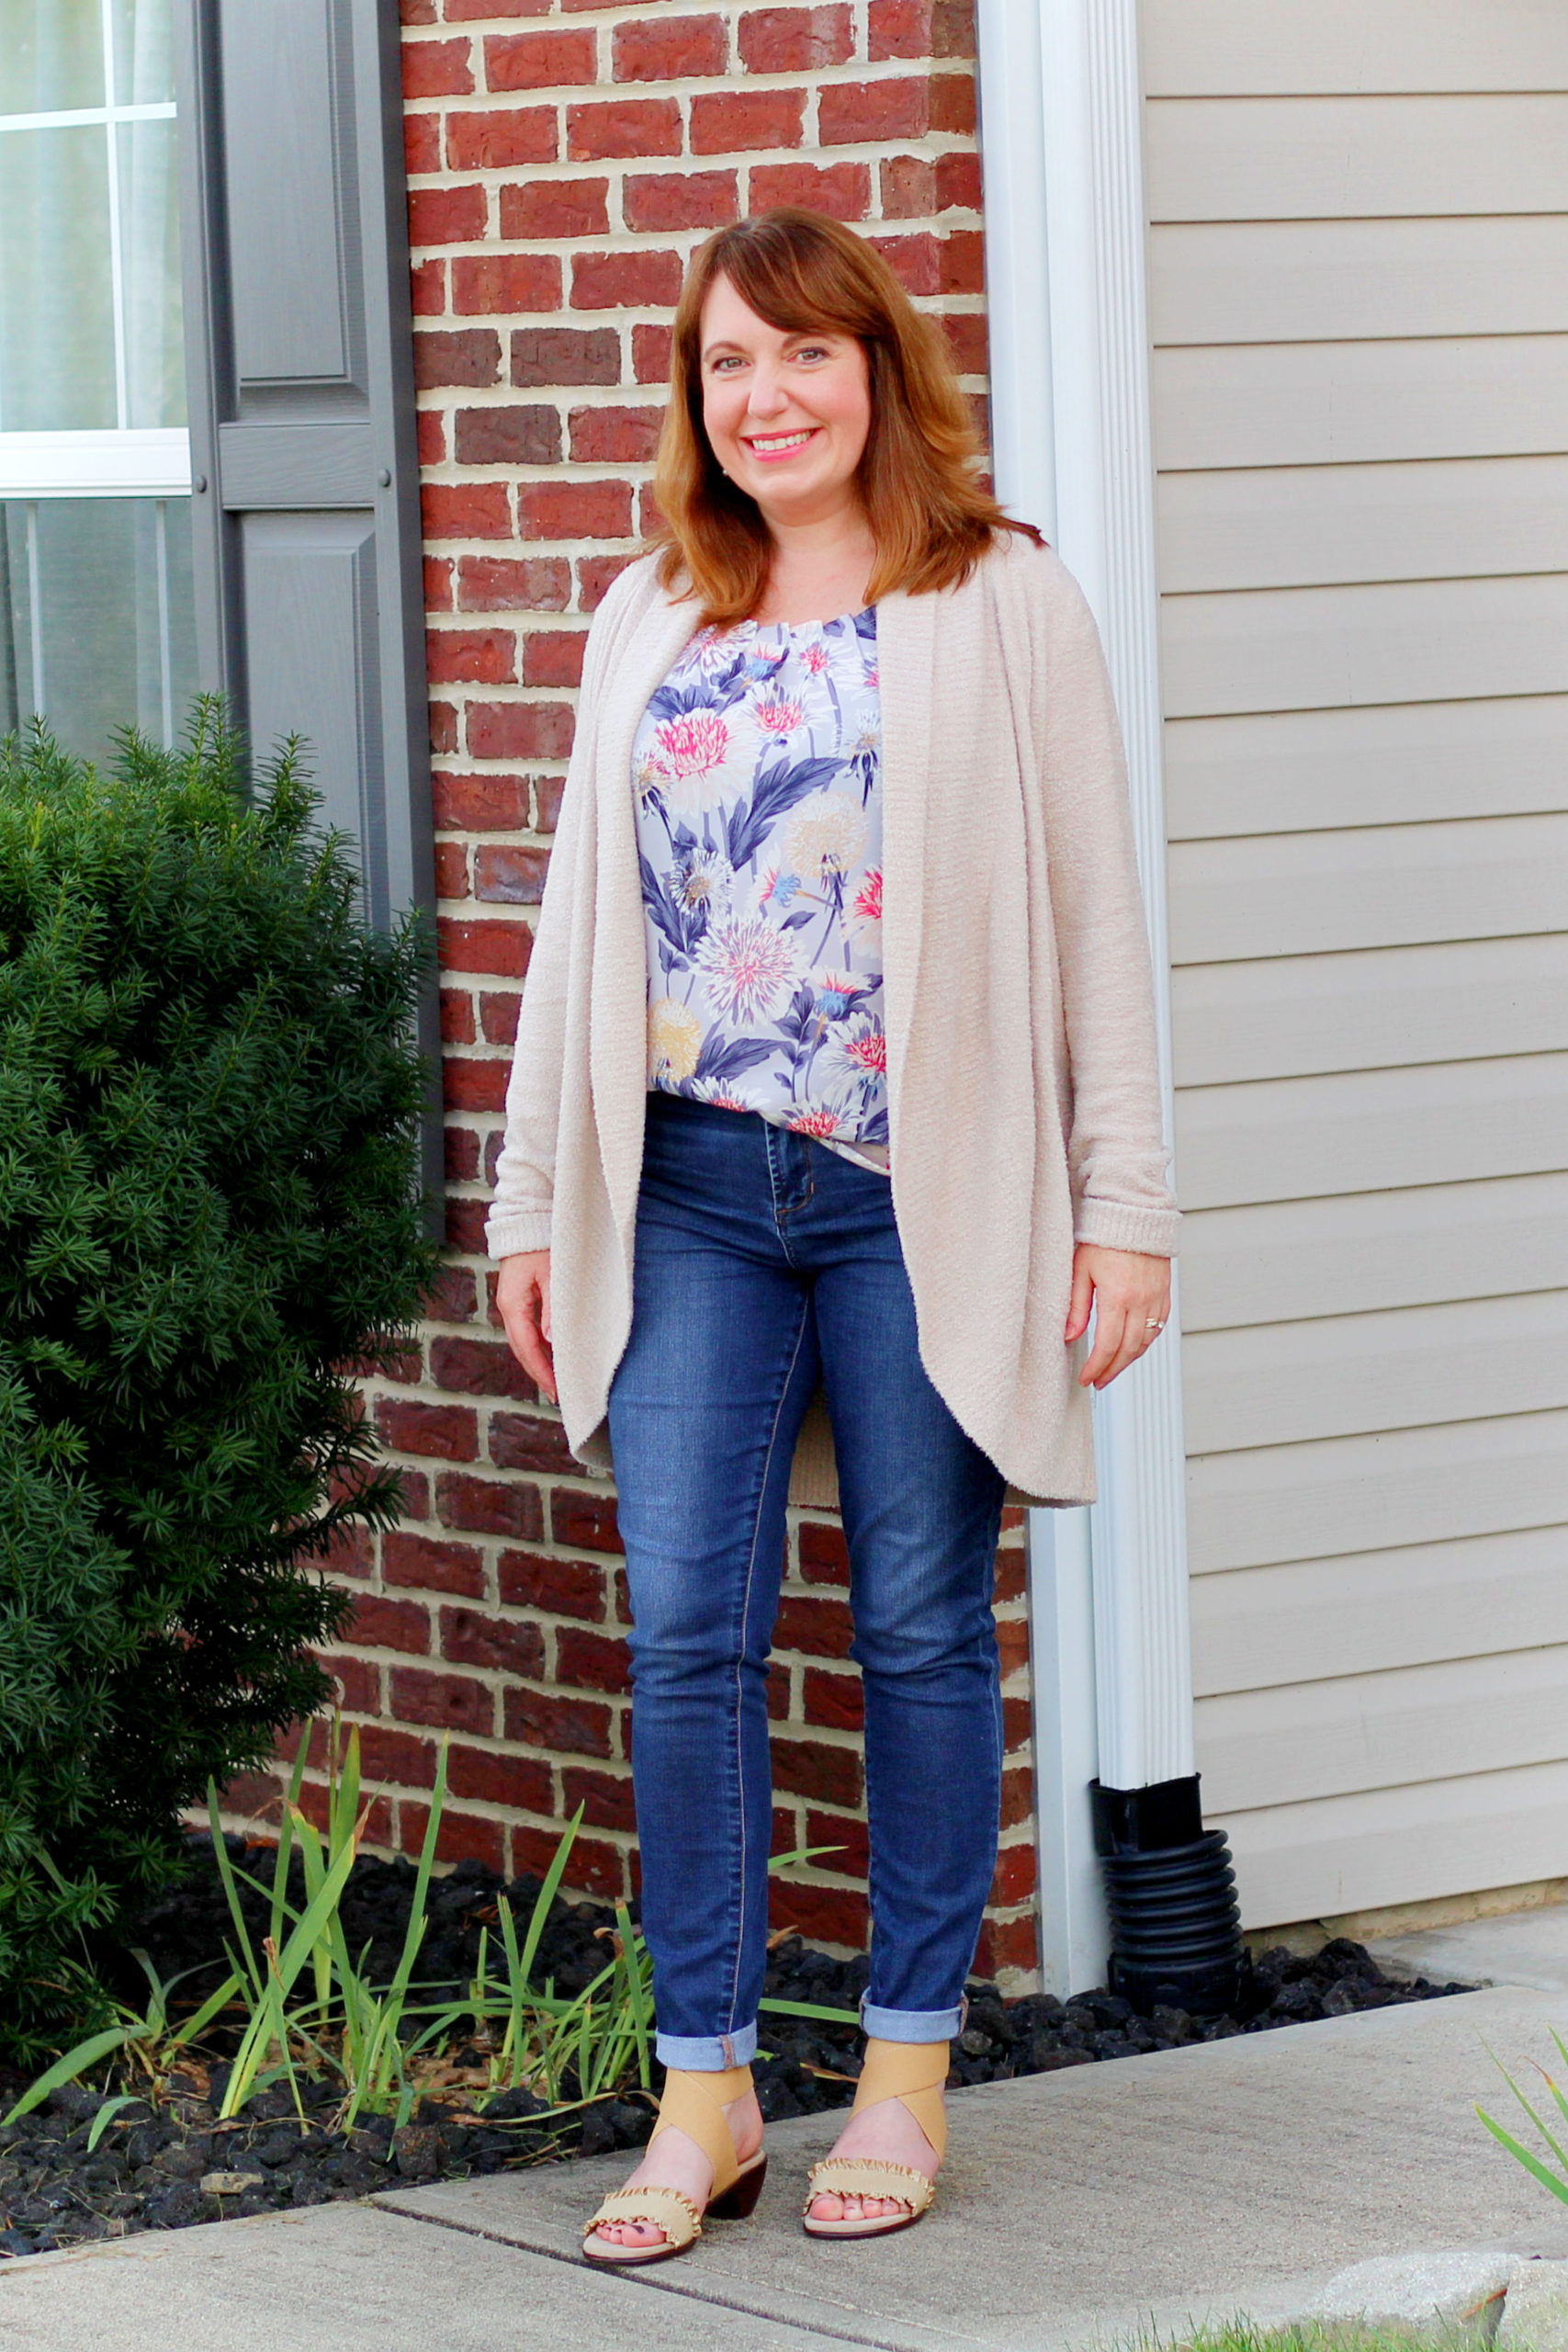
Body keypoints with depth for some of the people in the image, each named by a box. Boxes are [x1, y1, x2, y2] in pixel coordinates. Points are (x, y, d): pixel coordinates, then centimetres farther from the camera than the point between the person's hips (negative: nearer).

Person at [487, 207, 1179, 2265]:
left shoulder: (1003, 606, 1)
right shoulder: (647, 623, 13)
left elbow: (1095, 912, -1)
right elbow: (586, 921, 16)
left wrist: (1125, 1202, -6)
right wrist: (534, 1204, 13)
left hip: (925, 1197, -3)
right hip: (693, 1191, 3)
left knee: (922, 1630, 5)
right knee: (685, 1632, -1)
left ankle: (908, 2070, 16)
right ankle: (707, 2086, 8)